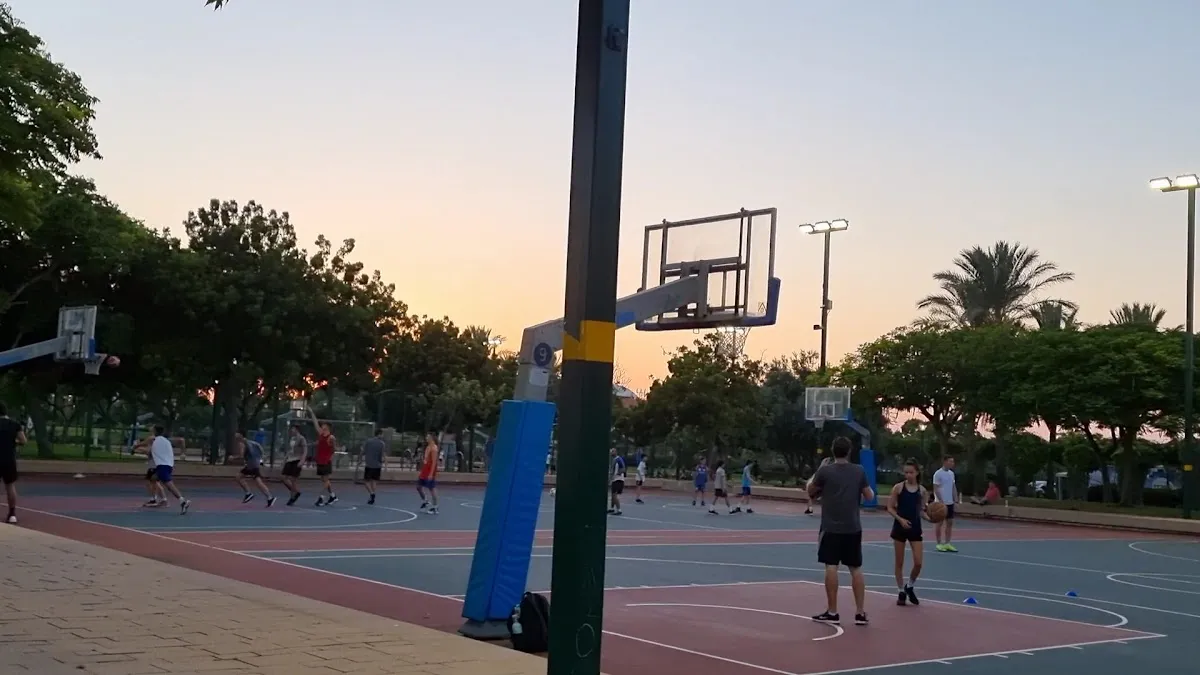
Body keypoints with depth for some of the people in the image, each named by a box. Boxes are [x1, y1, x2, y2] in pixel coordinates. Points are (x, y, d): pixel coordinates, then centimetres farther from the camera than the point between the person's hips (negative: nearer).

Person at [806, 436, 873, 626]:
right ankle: (860, 612, 8)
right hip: (853, 528, 3)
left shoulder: (825, 471, -8)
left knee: (831, 567, 0)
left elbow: (811, 492, 7)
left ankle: (832, 612, 2)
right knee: (856, 569, 8)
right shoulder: (859, 471, 0)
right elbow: (869, 496, 8)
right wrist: (869, 489, 30)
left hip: (831, 527, -3)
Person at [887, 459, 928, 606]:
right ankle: (902, 592, 17)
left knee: (919, 562, -4)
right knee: (899, 562, 5)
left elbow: (921, 511, 10)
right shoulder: (898, 487, -6)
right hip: (900, 527, -2)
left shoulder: (922, 490, 3)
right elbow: (890, 508, -5)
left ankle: (909, 587, 21)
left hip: (915, 528, 2)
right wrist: (900, 519, -18)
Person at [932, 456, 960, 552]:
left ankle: (947, 543, 12)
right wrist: (941, 501, -20)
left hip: (950, 502, 7)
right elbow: (936, 489, -15)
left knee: (950, 522, 7)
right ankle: (939, 543, 7)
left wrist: (956, 498, 6)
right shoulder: (938, 474, -13)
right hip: (940, 503, -7)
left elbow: (953, 487, 16)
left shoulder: (951, 473, 10)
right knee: (939, 522, 0)